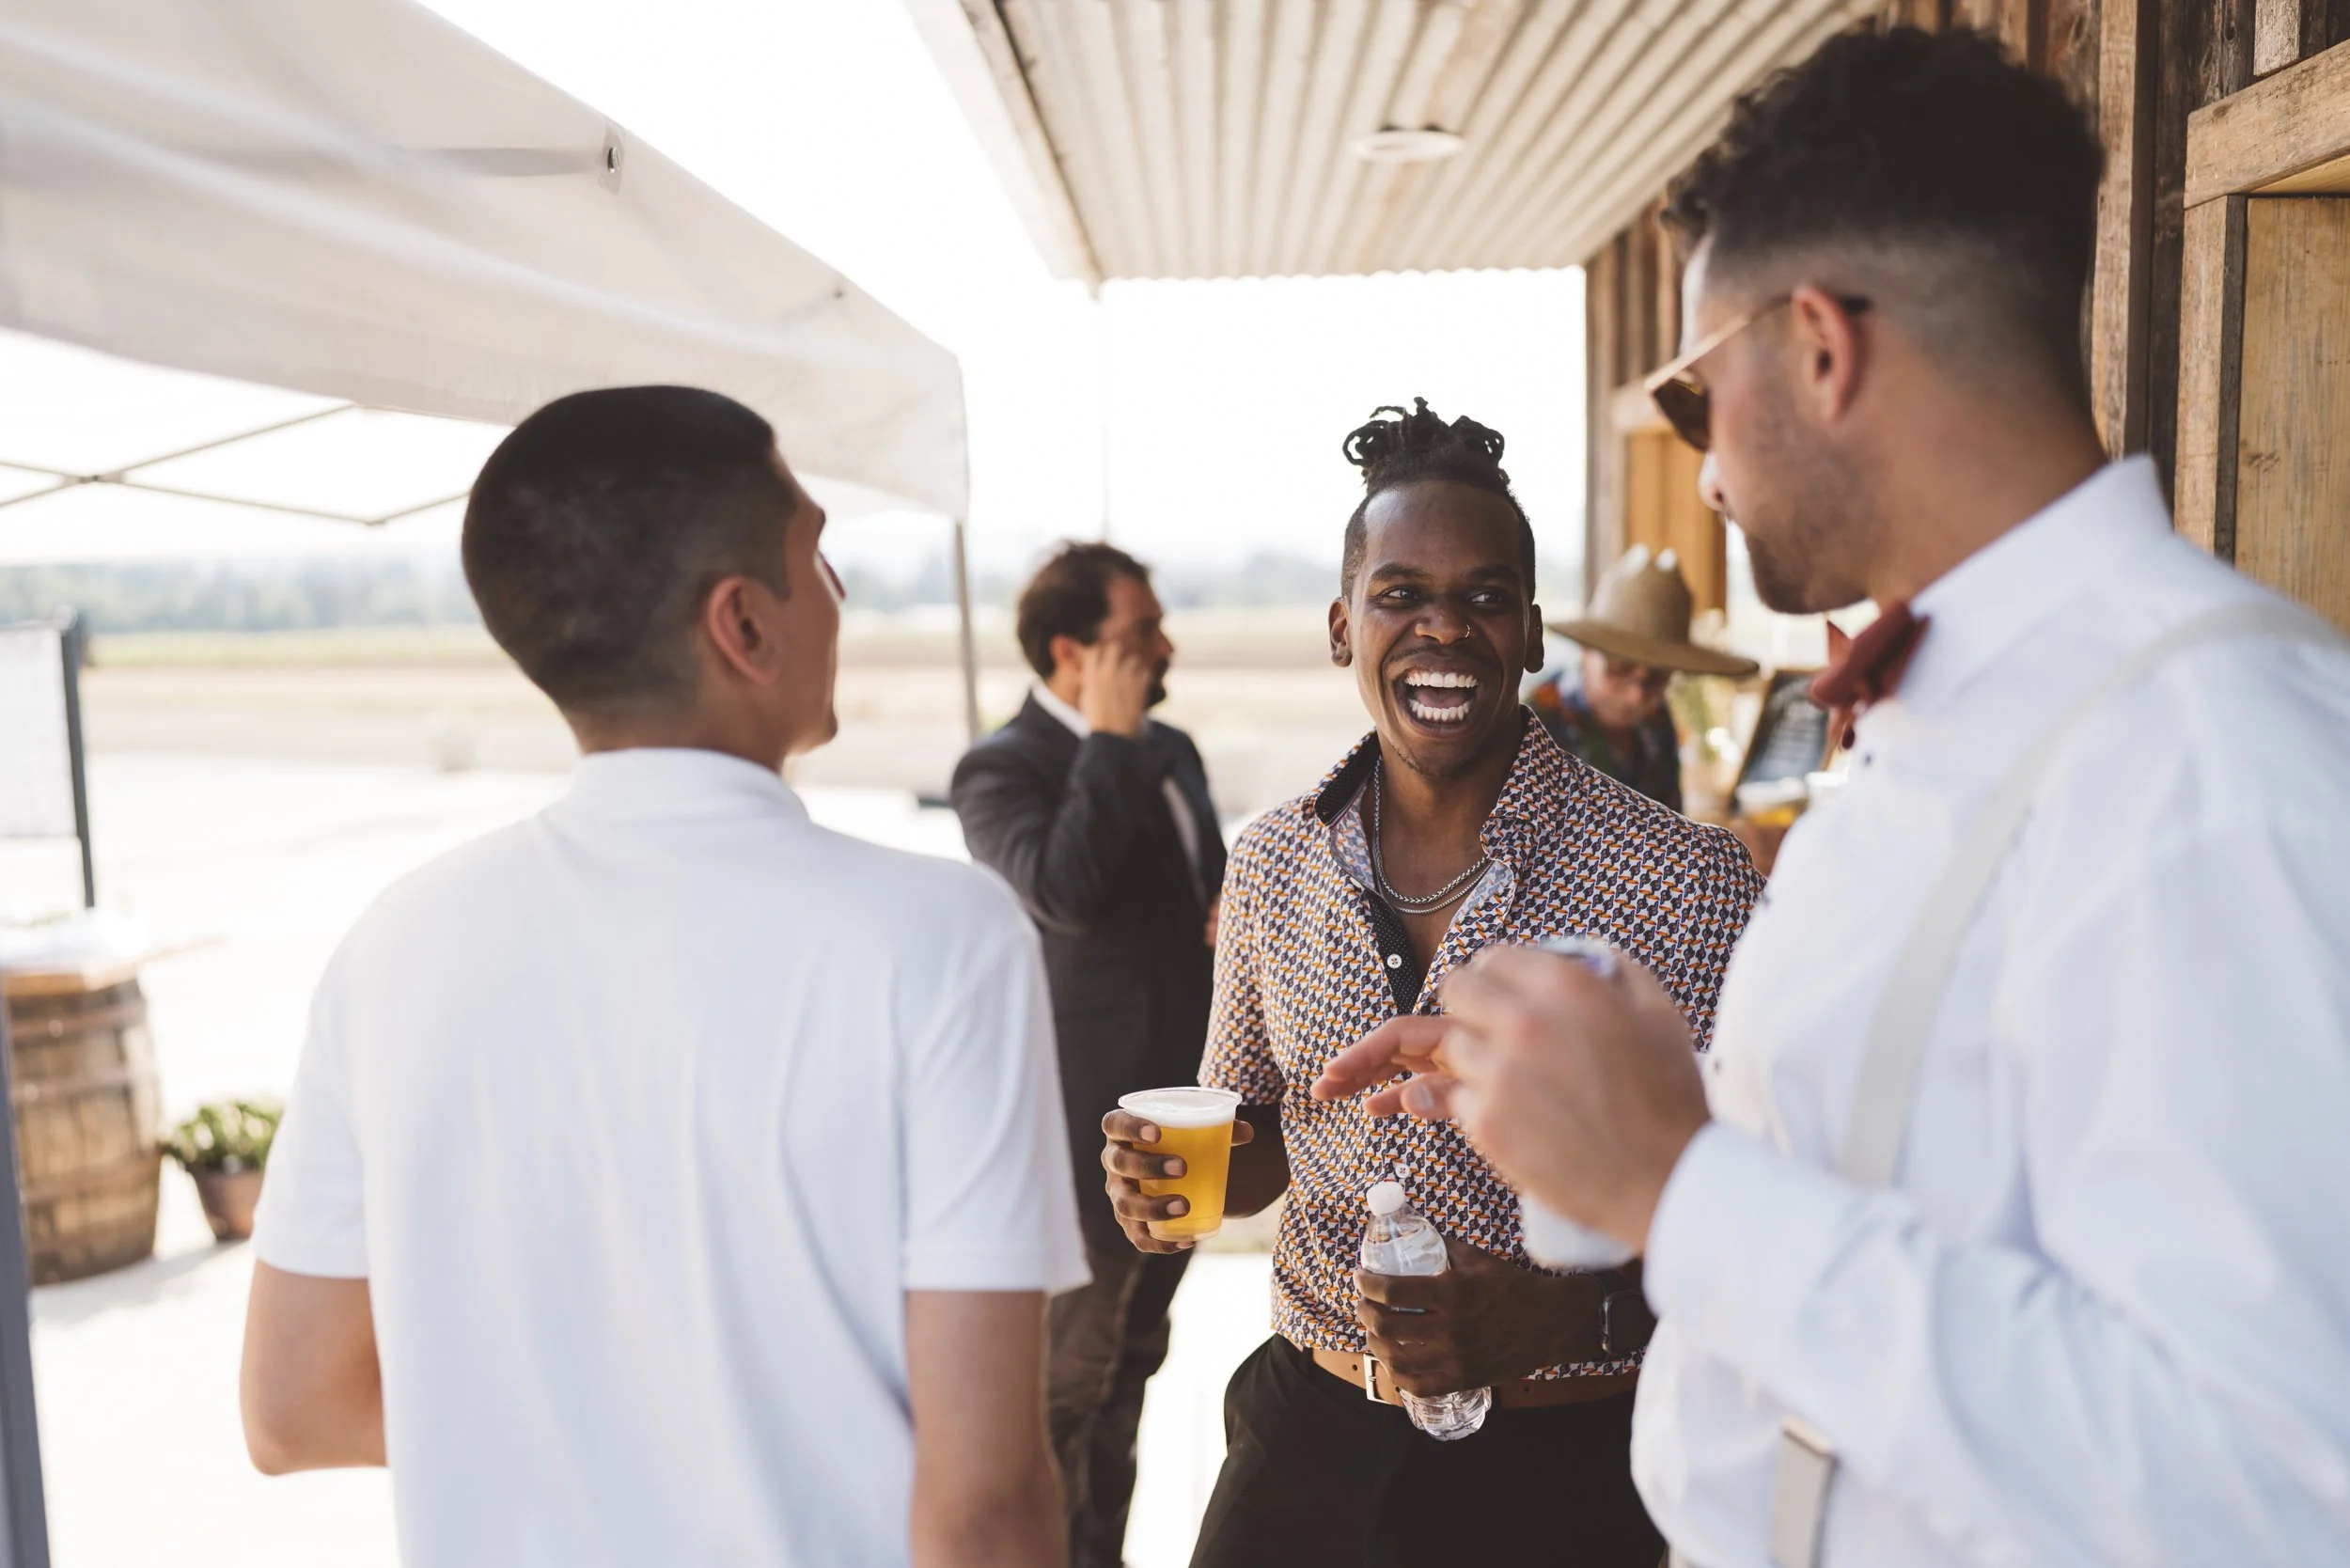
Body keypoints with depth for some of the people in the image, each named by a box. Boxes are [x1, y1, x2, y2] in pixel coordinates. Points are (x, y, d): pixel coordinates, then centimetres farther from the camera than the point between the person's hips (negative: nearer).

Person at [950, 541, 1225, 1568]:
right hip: (1092, 1124, -8)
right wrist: (1111, 740, -22)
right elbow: (1064, 888, -32)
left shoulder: (1169, 751, 11)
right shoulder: (1003, 769, -14)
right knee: (1068, 1376, 4)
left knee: (1129, 1358, 21)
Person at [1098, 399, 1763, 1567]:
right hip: (1304, 1432, 4)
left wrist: (1560, 1315, -27)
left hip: (1554, 1468, -3)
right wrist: (1174, 1176, -9)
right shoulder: (1272, 865, -1)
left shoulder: (1681, 881, -15)